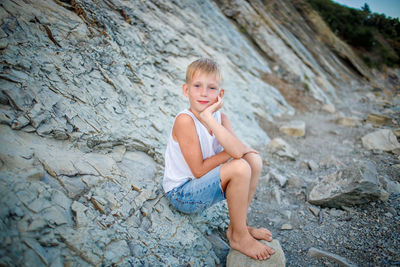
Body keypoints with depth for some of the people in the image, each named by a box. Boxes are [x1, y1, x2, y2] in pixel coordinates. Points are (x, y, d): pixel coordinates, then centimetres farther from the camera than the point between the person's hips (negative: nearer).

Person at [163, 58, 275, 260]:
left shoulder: (220, 118, -4)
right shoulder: (185, 120, -23)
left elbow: (239, 150, -24)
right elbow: (199, 170, -22)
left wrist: (209, 118, -30)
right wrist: (230, 152, -14)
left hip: (202, 186, 7)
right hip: (182, 193, -7)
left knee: (254, 159, -6)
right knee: (240, 168, -24)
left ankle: (237, 226, 5)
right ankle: (239, 237, -3)